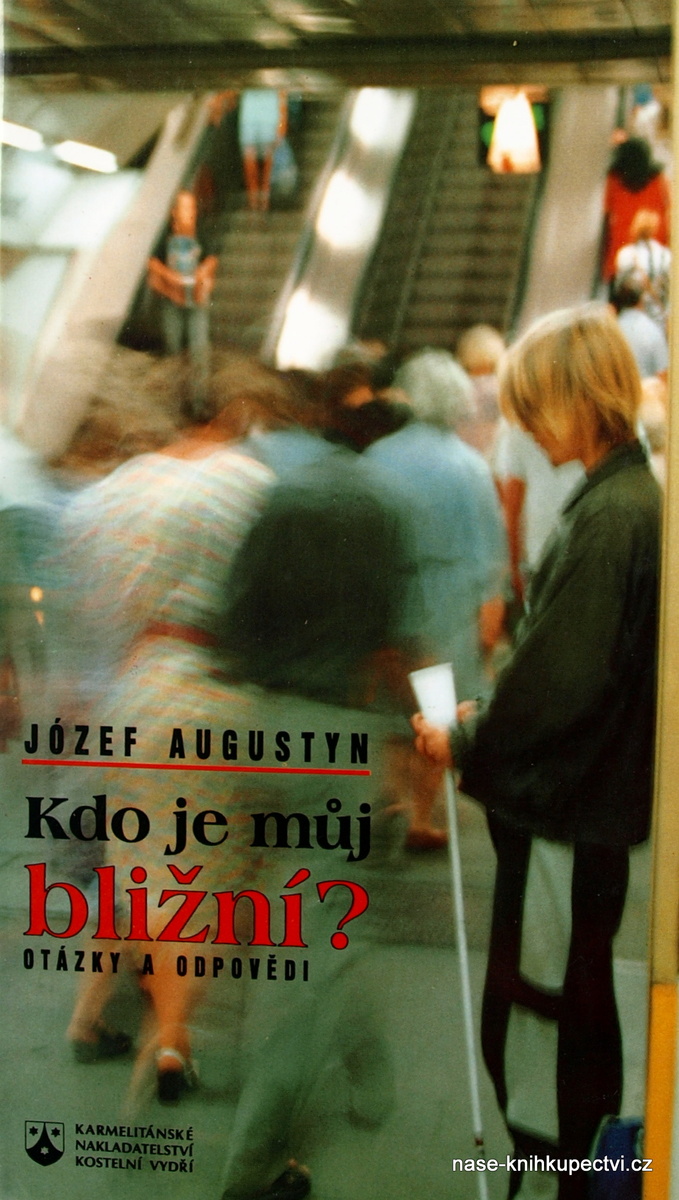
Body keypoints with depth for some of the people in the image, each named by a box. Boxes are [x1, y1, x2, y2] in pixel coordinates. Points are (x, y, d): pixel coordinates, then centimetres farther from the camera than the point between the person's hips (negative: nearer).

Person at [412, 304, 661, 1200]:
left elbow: (557, 680, -23)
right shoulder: (632, 498, 9)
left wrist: (466, 746, -9)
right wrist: (486, 720, 8)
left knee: (535, 1017, 1)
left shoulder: (608, 517, -22)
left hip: (565, 812, -10)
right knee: (579, 1007, 21)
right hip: (591, 798, 10)